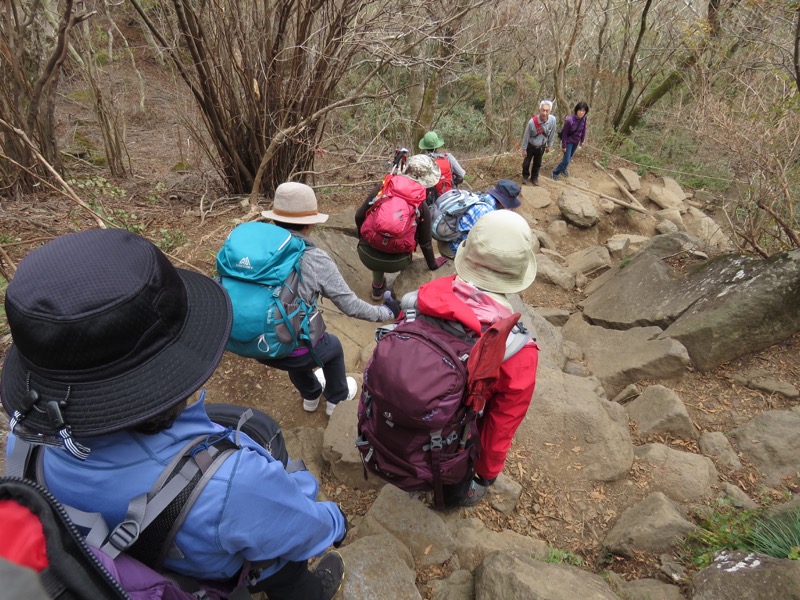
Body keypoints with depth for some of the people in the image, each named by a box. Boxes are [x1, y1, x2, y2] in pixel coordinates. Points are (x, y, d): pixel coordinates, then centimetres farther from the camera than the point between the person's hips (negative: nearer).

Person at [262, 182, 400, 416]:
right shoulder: (316, 260, -18)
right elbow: (351, 306, -13)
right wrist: (385, 312, 5)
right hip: (294, 351, -4)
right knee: (333, 346, 29)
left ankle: (310, 395, 61)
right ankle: (337, 400, 51)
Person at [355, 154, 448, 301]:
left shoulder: (382, 189, -3)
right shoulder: (422, 207, -4)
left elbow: (359, 216, 3)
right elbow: (425, 242, 4)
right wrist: (432, 265, 23)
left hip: (367, 256, 1)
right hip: (396, 263, -1)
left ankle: (377, 289, 51)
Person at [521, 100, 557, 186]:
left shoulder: (552, 120, -24)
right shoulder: (532, 121, -33)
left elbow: (552, 134, -6)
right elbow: (526, 136, -17)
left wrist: (549, 146, 5)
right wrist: (524, 149, -8)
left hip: (541, 146, 2)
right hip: (530, 146, -2)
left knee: (537, 163, 19)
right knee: (526, 162, 17)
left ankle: (534, 177, 42)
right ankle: (525, 176, 44)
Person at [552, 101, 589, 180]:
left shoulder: (584, 119, -14)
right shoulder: (569, 120, -30)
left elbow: (583, 130, 3)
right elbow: (564, 134, -20)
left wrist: (582, 141, 11)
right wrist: (563, 146, -14)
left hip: (576, 142, 6)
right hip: (569, 142, -6)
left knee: (570, 157, 23)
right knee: (566, 160, -1)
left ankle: (563, 170, 47)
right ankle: (556, 172, 21)